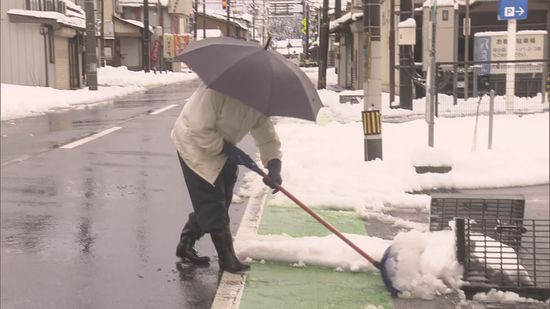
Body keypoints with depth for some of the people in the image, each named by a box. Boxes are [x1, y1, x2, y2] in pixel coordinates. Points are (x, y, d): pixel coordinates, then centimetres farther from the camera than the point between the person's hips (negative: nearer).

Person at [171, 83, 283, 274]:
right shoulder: (217, 91, -33)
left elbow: (267, 137, -5)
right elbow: (199, 130, -31)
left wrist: (274, 166, -20)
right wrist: (228, 150, -28)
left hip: (223, 149, 8)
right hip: (195, 146, -8)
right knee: (213, 206, -8)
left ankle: (185, 247, 27)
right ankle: (227, 259, 2)